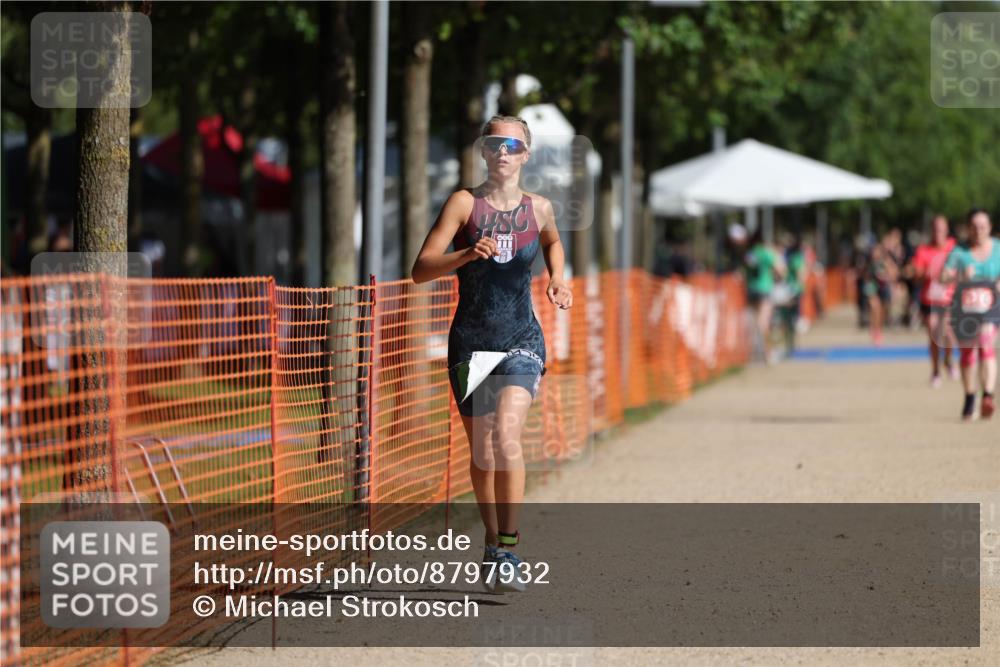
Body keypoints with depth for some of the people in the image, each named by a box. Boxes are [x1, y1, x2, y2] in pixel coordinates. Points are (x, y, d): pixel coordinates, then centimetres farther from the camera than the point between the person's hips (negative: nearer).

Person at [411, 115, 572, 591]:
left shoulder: (538, 208, 4)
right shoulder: (465, 203, -3)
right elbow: (421, 269, -10)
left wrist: (557, 279, 11)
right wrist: (467, 254, -27)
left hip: (522, 341, 0)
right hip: (471, 341, 0)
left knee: (506, 433, -22)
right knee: (481, 449, 8)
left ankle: (508, 552, -23)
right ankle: (493, 543, 29)